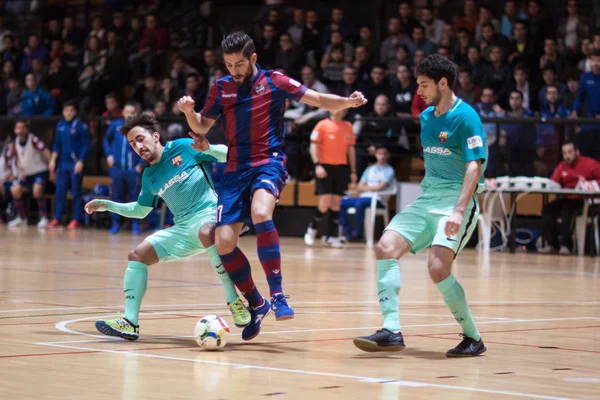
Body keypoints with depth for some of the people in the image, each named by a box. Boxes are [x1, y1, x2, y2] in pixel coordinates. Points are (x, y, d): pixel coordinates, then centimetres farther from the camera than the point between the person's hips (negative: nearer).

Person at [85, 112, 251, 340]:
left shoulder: (183, 148, -2)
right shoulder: (149, 177, 16)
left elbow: (229, 155, -4)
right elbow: (140, 210, 31)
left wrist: (208, 149, -23)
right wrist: (107, 205, 23)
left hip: (208, 214, -7)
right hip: (182, 227, 7)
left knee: (206, 233, -42)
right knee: (137, 255, -4)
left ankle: (235, 302, -37)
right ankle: (130, 323, -7)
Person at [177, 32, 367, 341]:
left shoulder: (273, 81, -1)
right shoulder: (222, 88, 10)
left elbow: (318, 100, -4)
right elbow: (201, 127, 18)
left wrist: (348, 102, -22)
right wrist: (189, 112, -4)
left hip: (268, 163, -4)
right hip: (236, 169, 4)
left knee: (260, 214, -35)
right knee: (224, 243, -7)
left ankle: (278, 295, -29)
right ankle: (256, 304, 16)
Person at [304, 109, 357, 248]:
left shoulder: (348, 127, 12)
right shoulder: (322, 125, -1)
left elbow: (351, 149, 16)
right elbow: (313, 146, -5)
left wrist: (353, 171, 12)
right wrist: (317, 164, -18)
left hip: (341, 168, 4)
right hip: (325, 167, -4)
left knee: (336, 203, 1)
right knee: (325, 203, -10)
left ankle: (331, 237, 6)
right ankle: (312, 228, 14)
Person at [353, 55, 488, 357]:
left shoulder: (465, 116, -11)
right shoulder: (426, 116, 14)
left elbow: (475, 165, -18)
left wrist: (459, 210, -27)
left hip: (456, 199, -8)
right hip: (426, 198, 8)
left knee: (438, 267, -23)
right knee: (386, 248, -11)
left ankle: (472, 337, -5)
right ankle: (392, 331, -13)